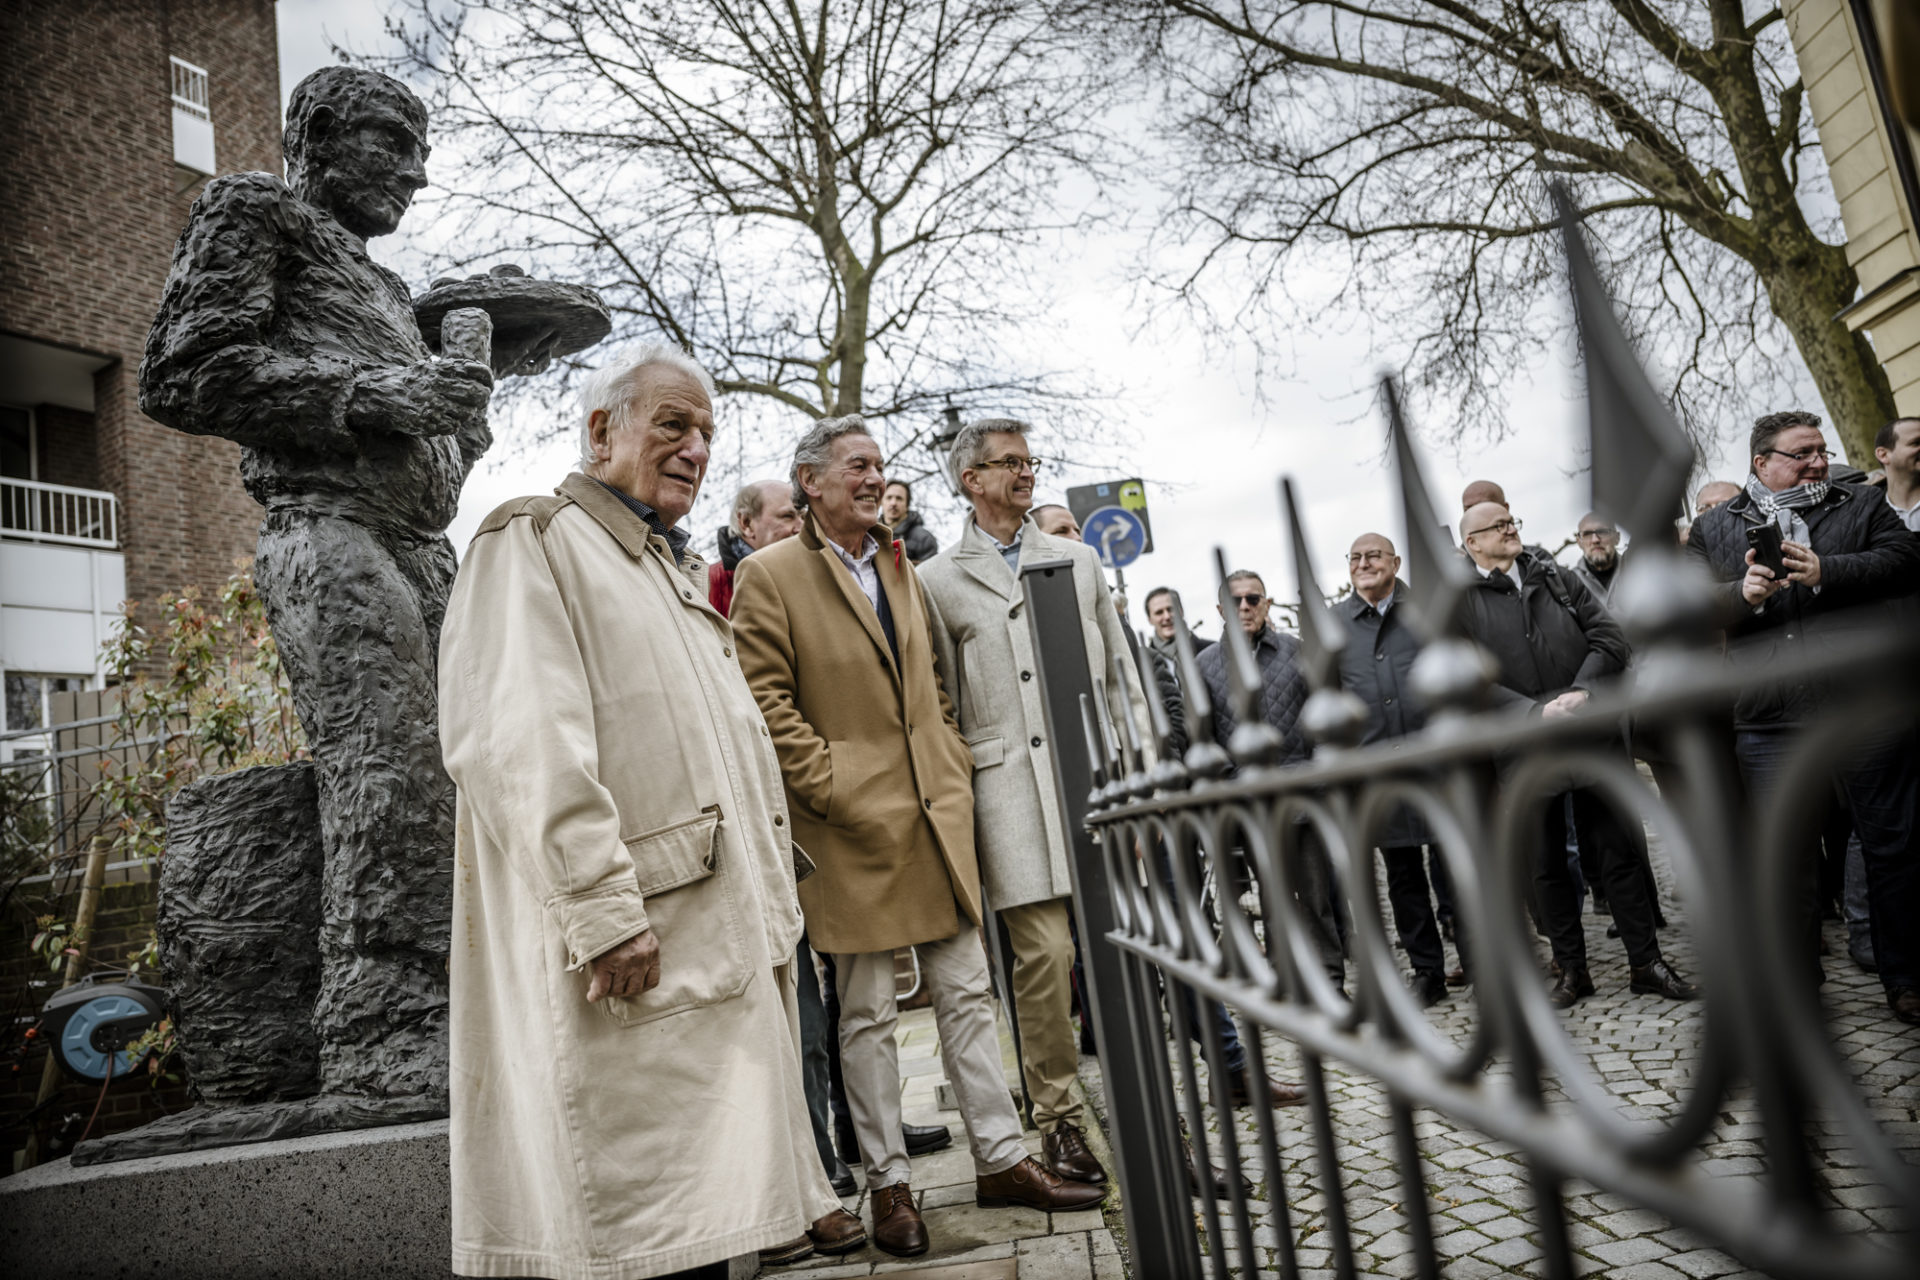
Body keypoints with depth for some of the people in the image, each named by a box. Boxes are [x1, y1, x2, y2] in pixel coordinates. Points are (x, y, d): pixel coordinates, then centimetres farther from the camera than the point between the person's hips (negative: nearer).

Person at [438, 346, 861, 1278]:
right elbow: (515, 746, -19)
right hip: (632, 962, -8)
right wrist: (603, 911, -23)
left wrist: (770, 910, 21)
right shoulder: (534, 544, -4)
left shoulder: (677, 572, 24)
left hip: (722, 947, 9)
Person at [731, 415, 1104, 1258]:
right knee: (867, 1013, 5)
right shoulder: (768, 576, -4)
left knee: (967, 994, 11)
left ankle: (1002, 1162, 22)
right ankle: (888, 1185, 19)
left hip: (937, 812, 6)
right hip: (851, 825, -6)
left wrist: (954, 769, 9)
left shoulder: (901, 567, 17)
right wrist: (832, 785, -14)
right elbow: (766, 701, -10)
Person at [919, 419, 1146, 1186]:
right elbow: (939, 700, 7)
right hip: (1010, 785, -3)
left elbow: (1119, 670, 16)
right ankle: (1057, 1118, 11)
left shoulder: (1077, 560, 17)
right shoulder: (937, 580, 7)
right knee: (1044, 951, -5)